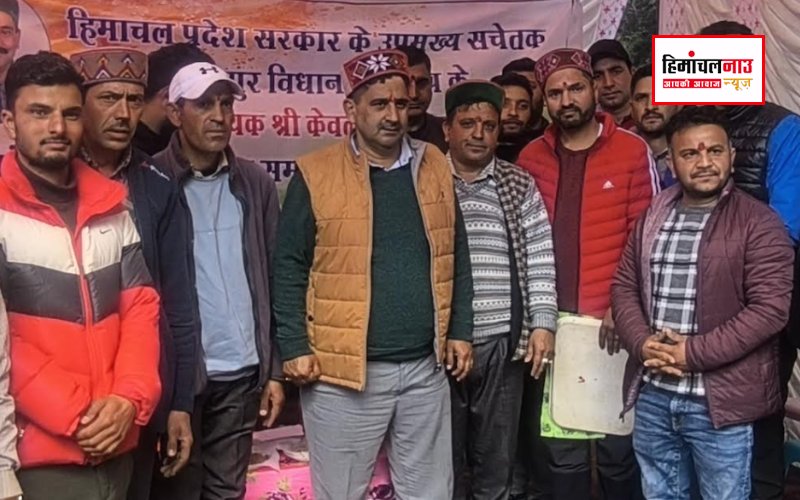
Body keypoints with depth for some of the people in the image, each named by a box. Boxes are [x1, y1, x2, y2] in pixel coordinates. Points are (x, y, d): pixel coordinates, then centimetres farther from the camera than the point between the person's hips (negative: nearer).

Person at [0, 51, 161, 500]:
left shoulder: (111, 204, 10)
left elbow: (141, 305, 8)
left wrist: (129, 399, -6)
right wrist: (74, 414, -15)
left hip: (114, 442, 5)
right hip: (40, 450, -5)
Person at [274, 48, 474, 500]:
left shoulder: (434, 166, 7)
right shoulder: (316, 174, -5)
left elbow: (457, 257, 12)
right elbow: (290, 269, -4)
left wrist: (461, 331, 8)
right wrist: (294, 347, -9)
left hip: (426, 368, 4)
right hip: (342, 372, -4)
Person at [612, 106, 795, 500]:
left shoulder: (758, 222, -9)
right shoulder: (652, 217, 9)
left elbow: (770, 308, -16)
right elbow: (624, 286, 9)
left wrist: (693, 352, -18)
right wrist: (642, 343, -9)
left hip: (719, 401, -5)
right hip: (651, 394, 5)